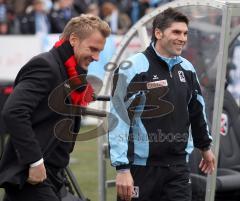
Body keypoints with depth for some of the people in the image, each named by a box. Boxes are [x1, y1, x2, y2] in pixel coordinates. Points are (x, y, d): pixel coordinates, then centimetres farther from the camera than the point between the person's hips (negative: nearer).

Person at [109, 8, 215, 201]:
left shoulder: (187, 68, 8)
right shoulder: (134, 68, -11)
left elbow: (197, 110, 24)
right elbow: (119, 119, -15)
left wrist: (205, 146, 33)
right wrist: (122, 168, -19)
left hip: (178, 165, 5)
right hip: (141, 166, -5)